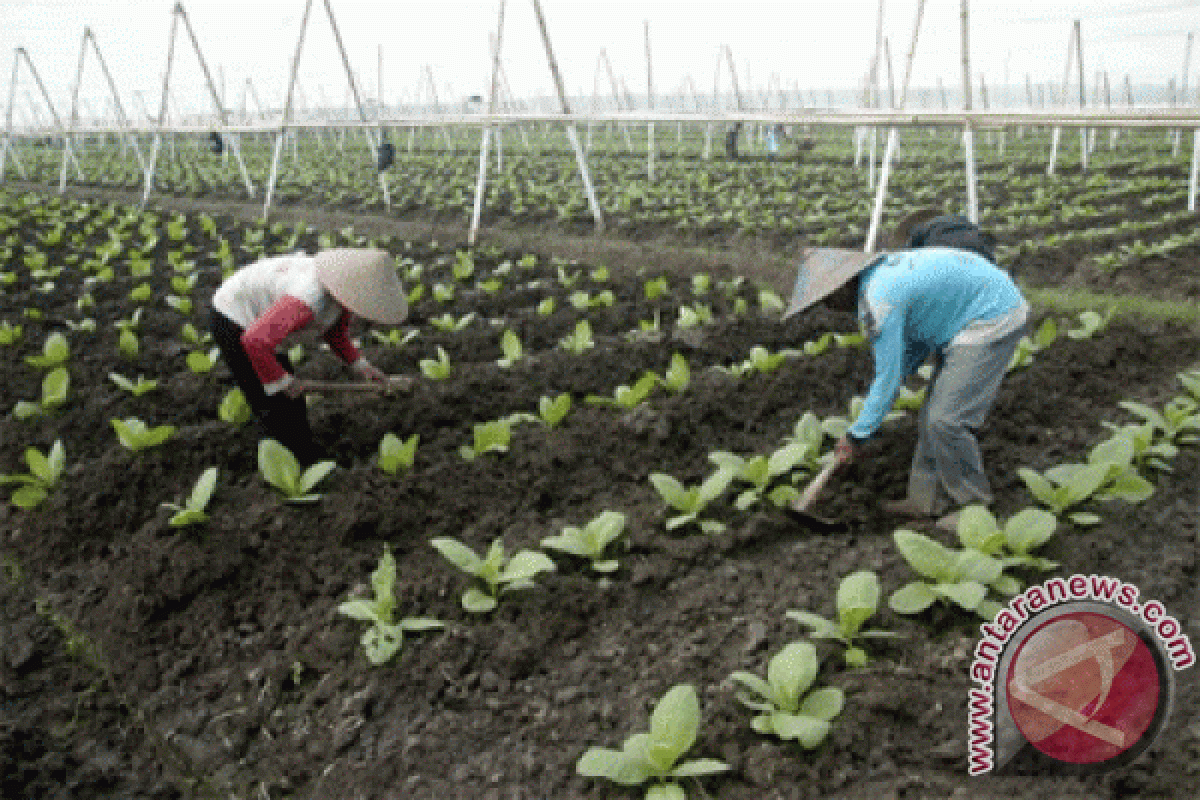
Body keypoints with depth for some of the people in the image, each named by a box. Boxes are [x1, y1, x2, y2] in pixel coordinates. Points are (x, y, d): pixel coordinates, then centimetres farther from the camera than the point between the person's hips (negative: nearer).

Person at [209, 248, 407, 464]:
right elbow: (255, 342, -41)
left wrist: (362, 366, -5)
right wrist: (281, 380, -27)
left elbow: (335, 334, 7)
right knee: (275, 408, -4)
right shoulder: (310, 301, -39)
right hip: (233, 322, -8)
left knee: (291, 398, 15)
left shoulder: (345, 290, -11)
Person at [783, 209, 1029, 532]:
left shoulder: (877, 303, -23)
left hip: (991, 323, -11)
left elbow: (888, 380, -18)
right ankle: (927, 498, 18)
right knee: (933, 414, 10)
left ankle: (973, 502, 7)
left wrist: (856, 436, -10)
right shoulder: (883, 270, 8)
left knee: (946, 419, -11)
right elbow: (918, 339, 19)